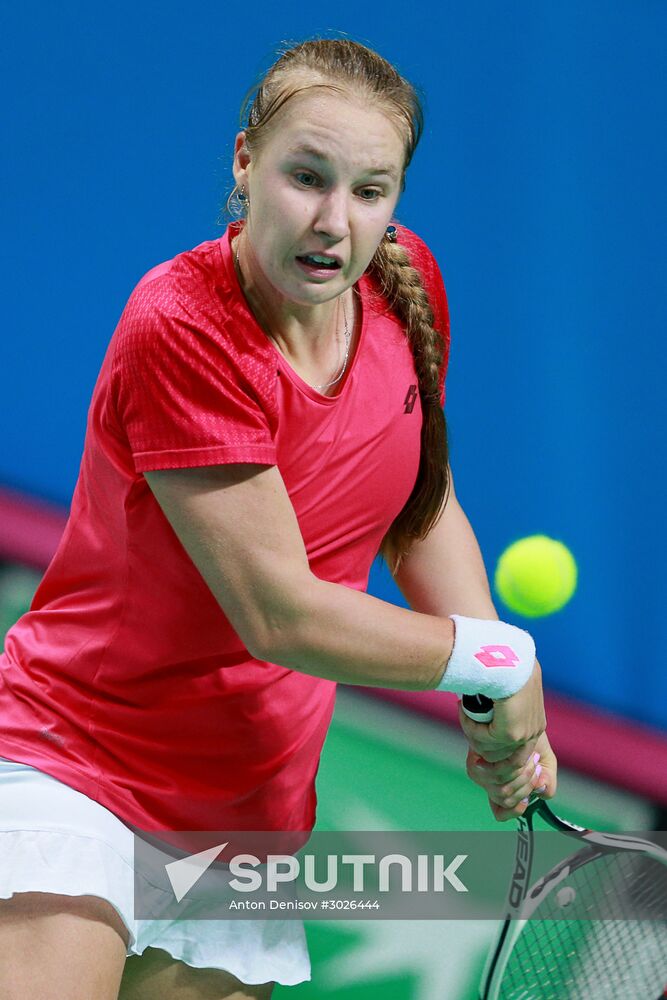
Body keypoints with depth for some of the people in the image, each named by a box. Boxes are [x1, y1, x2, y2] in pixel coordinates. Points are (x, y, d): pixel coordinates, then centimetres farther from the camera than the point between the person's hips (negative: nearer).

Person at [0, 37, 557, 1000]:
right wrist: (501, 661, -13)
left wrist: (509, 721, 3)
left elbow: (422, 514, 13)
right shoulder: (179, 330, -23)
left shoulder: (406, 285, -2)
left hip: (254, 802, 7)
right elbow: (280, 616, -23)